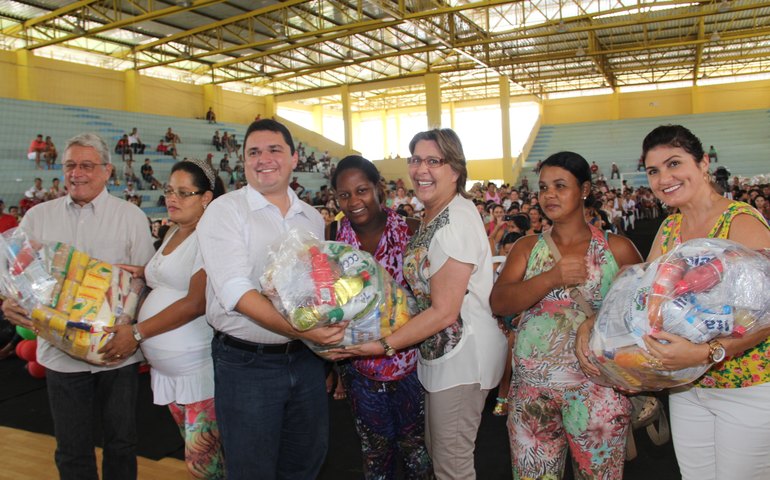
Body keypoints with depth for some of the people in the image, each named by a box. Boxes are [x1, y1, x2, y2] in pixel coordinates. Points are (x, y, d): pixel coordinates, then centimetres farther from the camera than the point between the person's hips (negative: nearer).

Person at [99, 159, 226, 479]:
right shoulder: (173, 234, 16)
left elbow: (197, 302, -20)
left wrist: (137, 332, -17)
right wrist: (143, 273, 9)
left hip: (199, 366, -9)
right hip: (167, 367, 9)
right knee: (196, 454, 16)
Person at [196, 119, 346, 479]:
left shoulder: (312, 218, 8)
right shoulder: (225, 210, -9)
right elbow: (236, 290, -20)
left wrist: (331, 325, -1)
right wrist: (298, 329, -31)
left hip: (306, 358, 5)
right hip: (246, 363, -5)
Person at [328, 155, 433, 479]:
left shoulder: (411, 233, -10)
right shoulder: (336, 242, -4)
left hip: (410, 360, -1)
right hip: (360, 367, 2)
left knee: (416, 446, 15)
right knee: (374, 452, 18)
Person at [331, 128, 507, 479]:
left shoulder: (457, 220, -22)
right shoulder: (431, 216, 8)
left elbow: (444, 311, -23)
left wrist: (384, 345, -20)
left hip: (462, 352, -9)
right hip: (439, 352, 9)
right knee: (436, 449, 22)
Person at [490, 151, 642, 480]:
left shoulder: (617, 249, 1)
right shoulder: (527, 247, 7)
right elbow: (498, 303, -5)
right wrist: (552, 277, -18)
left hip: (596, 387, -2)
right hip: (531, 387, 2)